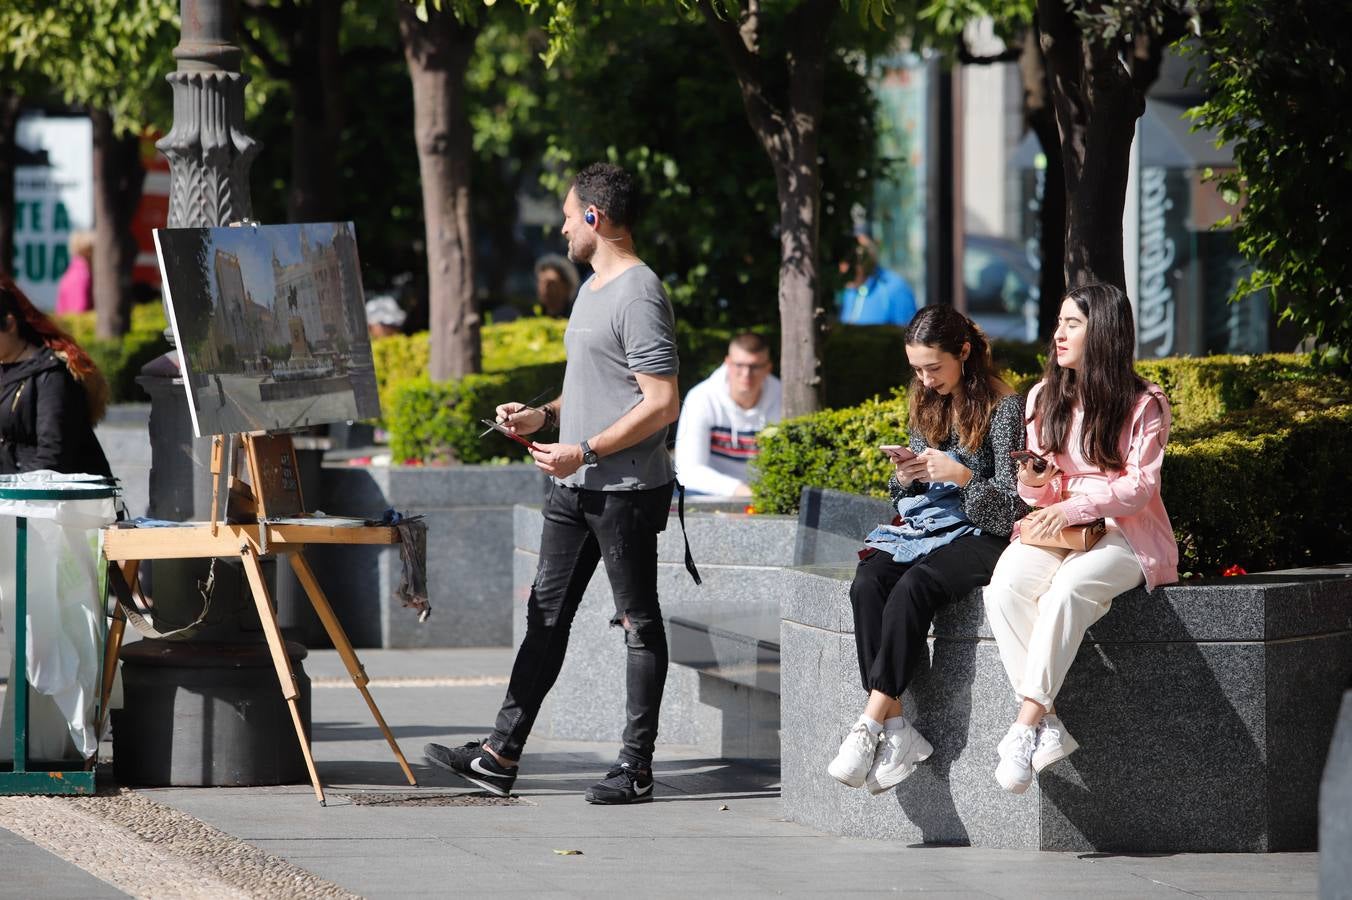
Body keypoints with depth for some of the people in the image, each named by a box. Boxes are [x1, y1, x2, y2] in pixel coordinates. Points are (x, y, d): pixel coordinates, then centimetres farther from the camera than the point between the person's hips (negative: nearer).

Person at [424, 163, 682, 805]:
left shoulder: (638, 298, -16)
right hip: (574, 487, 10)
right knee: (547, 613, 8)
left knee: (638, 621, -1)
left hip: (627, 488, -10)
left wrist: (584, 450, -21)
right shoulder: (593, 288, 16)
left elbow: (661, 403, -21)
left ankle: (636, 767, 4)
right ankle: (501, 755, 9)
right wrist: (543, 415, 12)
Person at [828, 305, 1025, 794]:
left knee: (911, 588, -35)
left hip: (979, 535, -6)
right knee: (867, 584, -27)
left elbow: (1013, 503, -8)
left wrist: (960, 475, -23)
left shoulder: (1004, 408, -5)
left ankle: (870, 725, -34)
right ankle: (896, 727, -32)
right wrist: (905, 475, -3)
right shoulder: (926, 405, 15)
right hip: (921, 529, 6)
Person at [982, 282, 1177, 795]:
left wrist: (1074, 507, -23)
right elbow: (1043, 494, 14)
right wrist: (1033, 483, -11)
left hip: (1124, 535, -4)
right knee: (1005, 586, -30)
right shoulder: (1044, 398, 13)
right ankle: (1048, 726, -34)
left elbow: (1139, 487, -9)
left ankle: (1026, 726, -38)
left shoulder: (1143, 405, -1)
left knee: (1069, 585, -38)